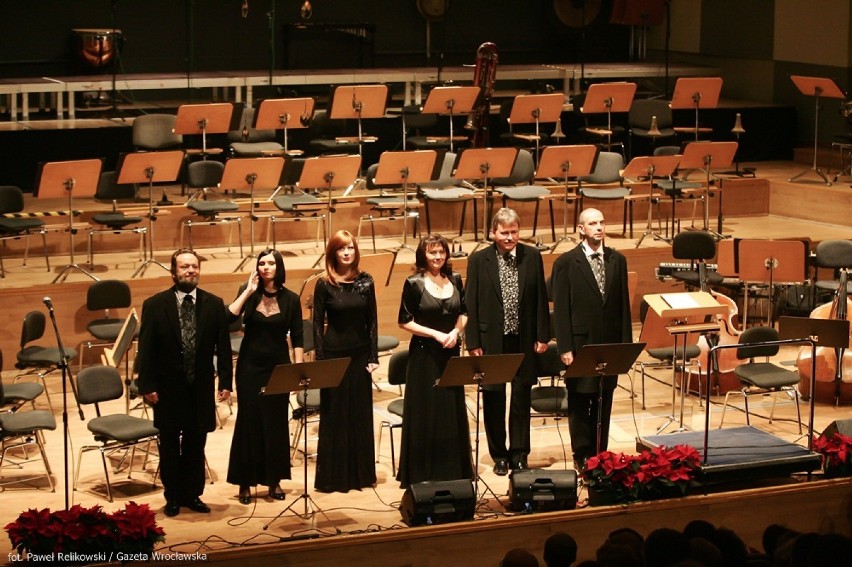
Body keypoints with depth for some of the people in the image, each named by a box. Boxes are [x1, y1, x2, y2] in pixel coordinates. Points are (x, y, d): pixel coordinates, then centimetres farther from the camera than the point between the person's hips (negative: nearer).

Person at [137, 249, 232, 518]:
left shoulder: (214, 304, 1)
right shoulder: (155, 305, -5)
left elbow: (223, 346, 2)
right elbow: (146, 349, -5)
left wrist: (225, 382, -2)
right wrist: (147, 385, -10)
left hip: (201, 386, 2)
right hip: (168, 387, -1)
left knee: (196, 444, 9)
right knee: (169, 445, 9)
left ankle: (192, 495, 21)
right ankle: (173, 497, 20)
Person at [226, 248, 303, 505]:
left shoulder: (290, 299, -2)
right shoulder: (249, 294, -1)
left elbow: (297, 338, 0)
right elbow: (229, 317, -17)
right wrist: (248, 291, -18)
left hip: (278, 366, 0)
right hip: (250, 365, 0)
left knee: (276, 421, 5)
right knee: (249, 420, 2)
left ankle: (274, 480, 17)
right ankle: (245, 482, 10)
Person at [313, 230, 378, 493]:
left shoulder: (365, 281, 2)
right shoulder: (324, 285, -6)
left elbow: (372, 321, 5)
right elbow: (317, 324, -4)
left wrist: (373, 356, 1)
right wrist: (320, 360, -8)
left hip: (360, 354, 3)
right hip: (335, 355, -3)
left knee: (361, 414, 9)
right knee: (334, 415, 3)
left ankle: (361, 473, 19)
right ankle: (333, 476, 10)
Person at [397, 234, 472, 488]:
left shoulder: (455, 280, 5)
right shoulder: (414, 283, -8)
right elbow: (405, 321, -7)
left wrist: (456, 331, -6)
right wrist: (435, 334, -15)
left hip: (451, 353, 5)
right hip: (424, 355, -5)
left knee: (453, 413, 10)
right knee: (425, 416, 0)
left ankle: (453, 472, 21)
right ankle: (423, 477, 7)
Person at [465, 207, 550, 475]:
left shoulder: (532, 257, 1)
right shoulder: (479, 260, -4)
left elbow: (540, 299, 4)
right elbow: (471, 304, -3)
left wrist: (542, 335, 0)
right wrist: (473, 342, -7)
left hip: (523, 340, 1)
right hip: (492, 340, -1)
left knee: (521, 399, 8)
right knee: (494, 400, 7)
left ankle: (519, 454, 19)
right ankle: (499, 455, 19)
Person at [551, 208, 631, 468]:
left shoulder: (617, 260, 7)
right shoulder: (566, 263, -6)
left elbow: (623, 303, 8)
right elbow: (560, 309, -7)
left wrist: (626, 342, 4)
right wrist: (565, 348, -12)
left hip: (609, 342, 4)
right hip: (581, 342, -4)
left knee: (604, 401, 9)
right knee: (580, 401, 3)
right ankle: (582, 454, 14)